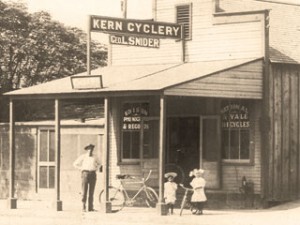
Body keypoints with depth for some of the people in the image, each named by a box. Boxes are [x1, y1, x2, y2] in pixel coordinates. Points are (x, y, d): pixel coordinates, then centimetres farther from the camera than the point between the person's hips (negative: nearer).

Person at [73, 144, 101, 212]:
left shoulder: (94, 157, 13)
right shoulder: (83, 156, 3)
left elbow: (99, 163, 32)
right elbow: (75, 164, 8)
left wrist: (96, 169, 15)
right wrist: (81, 169, -1)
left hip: (93, 174, 3)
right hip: (85, 174, -3)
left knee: (91, 192, 2)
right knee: (84, 191, -7)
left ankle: (90, 207, 3)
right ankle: (83, 207, -5)